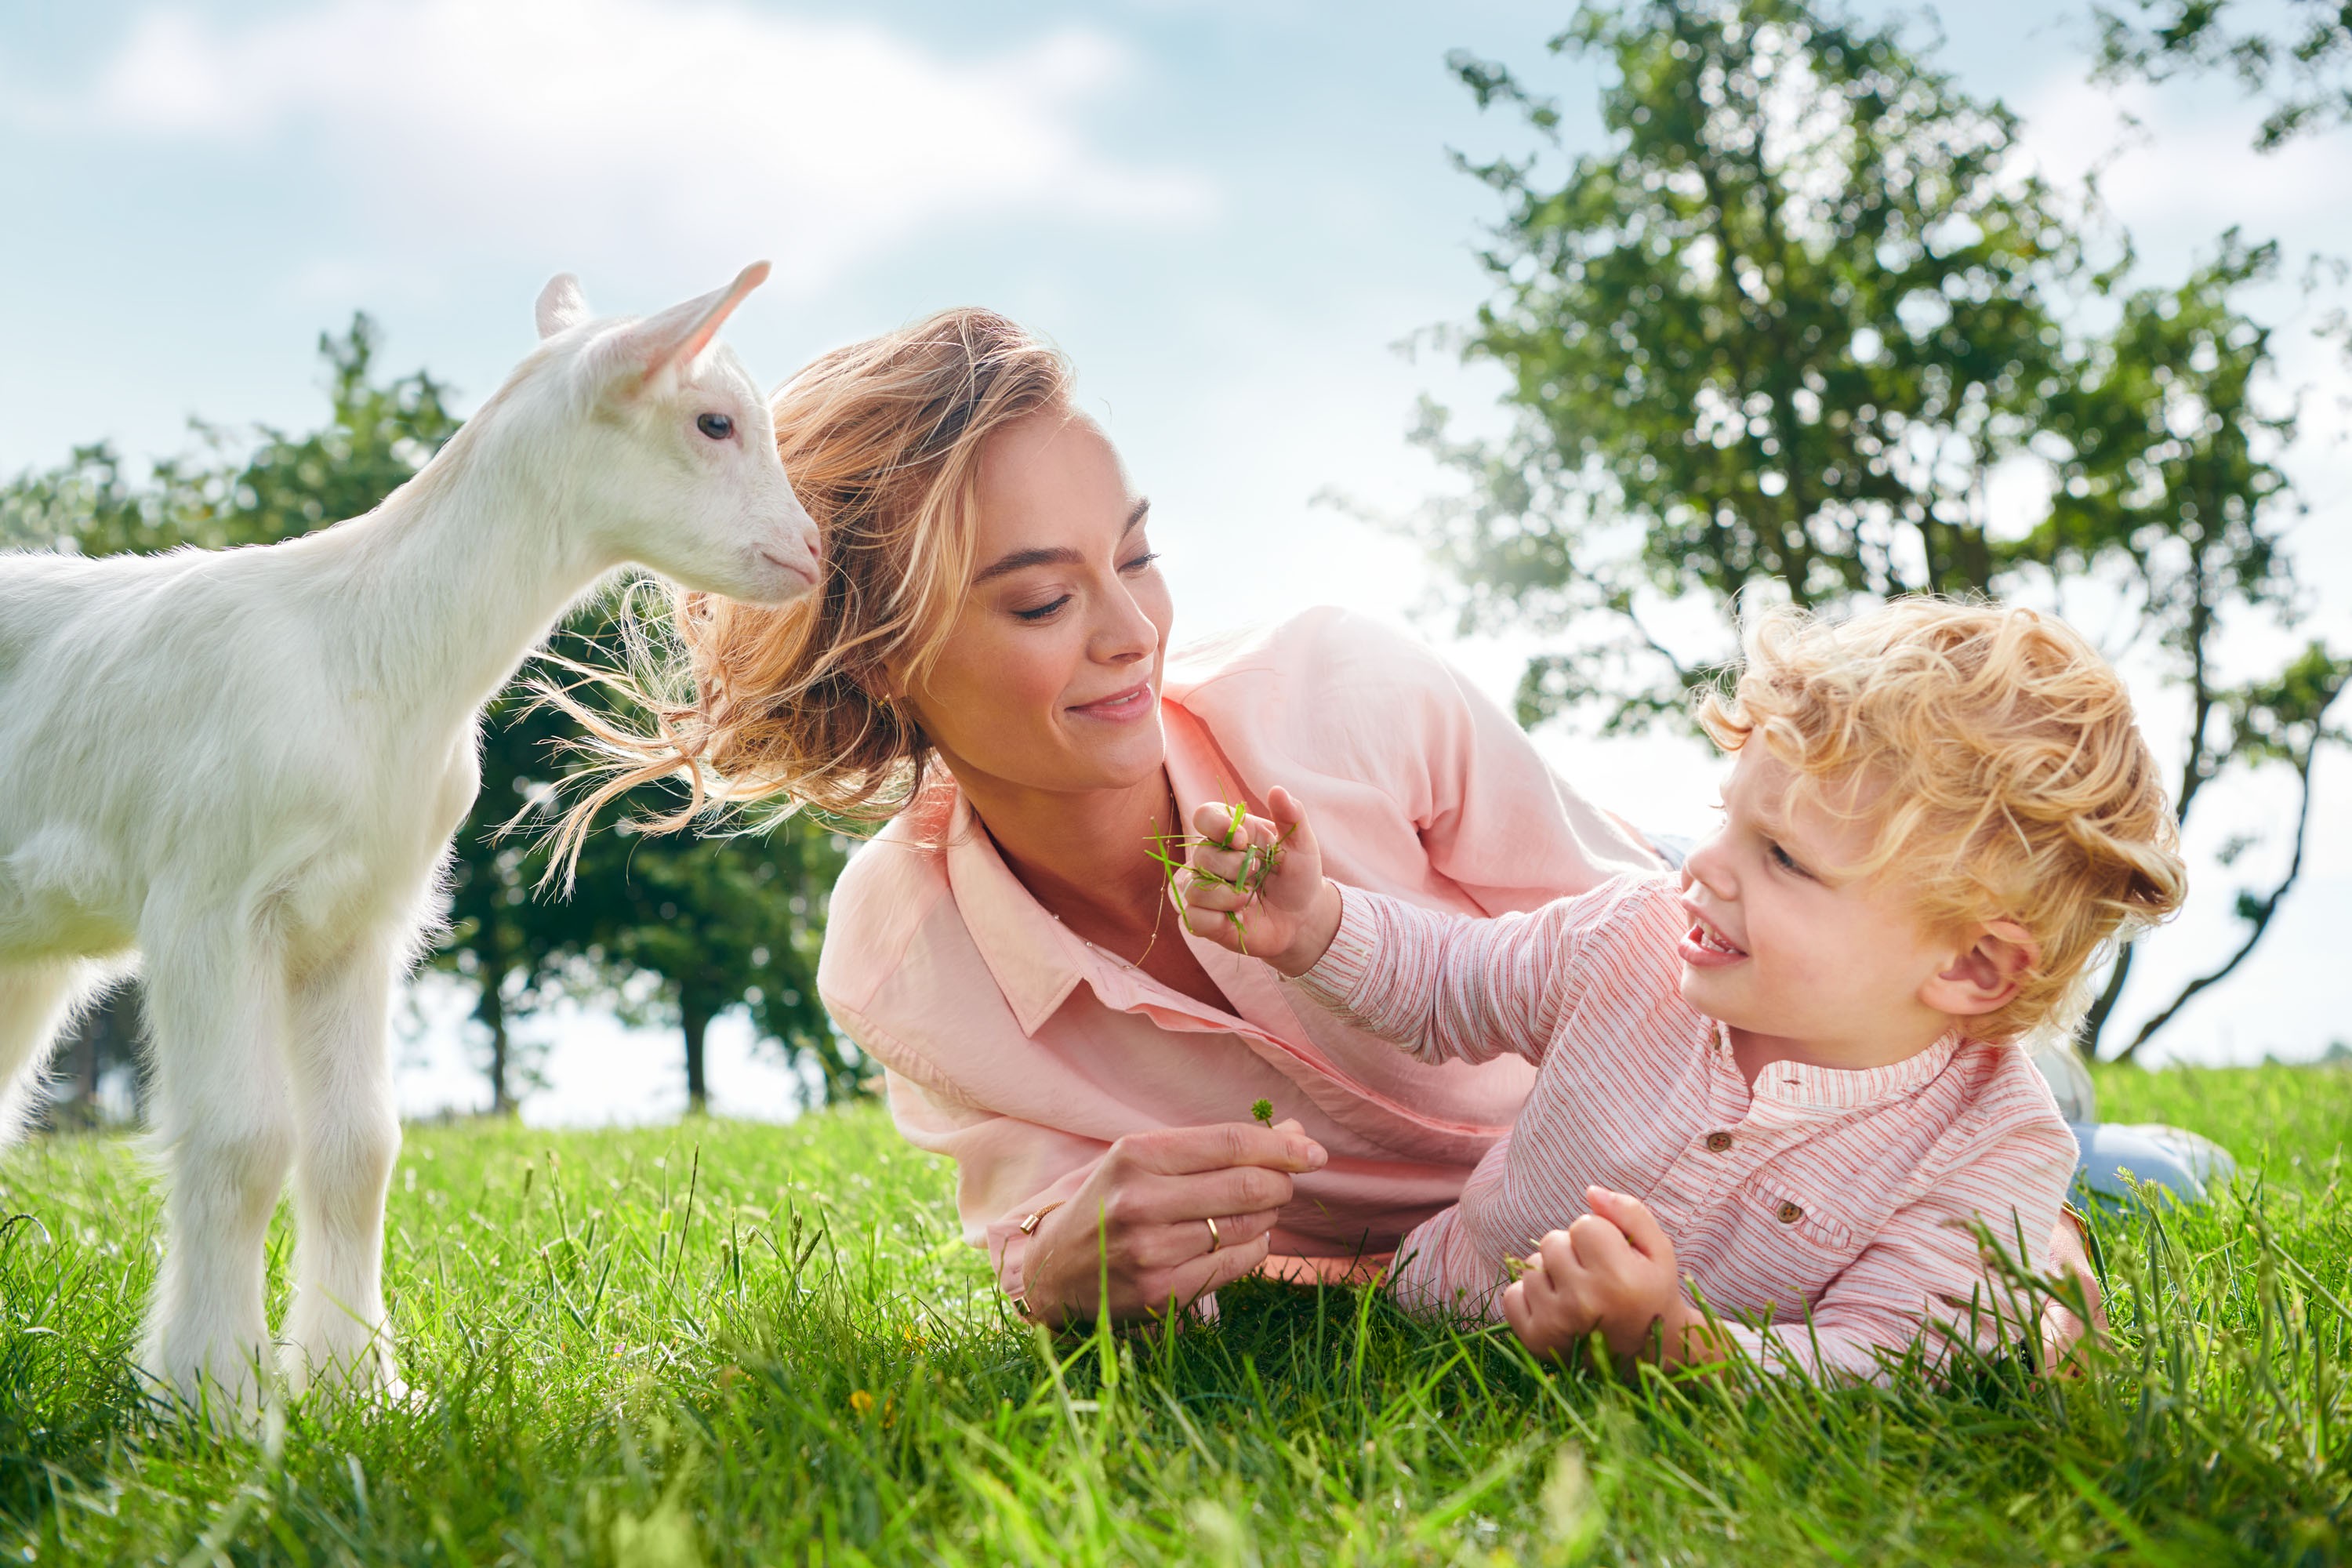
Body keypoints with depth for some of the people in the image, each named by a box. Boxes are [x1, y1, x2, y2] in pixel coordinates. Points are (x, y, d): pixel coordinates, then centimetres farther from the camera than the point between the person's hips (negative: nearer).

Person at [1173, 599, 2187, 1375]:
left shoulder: (1995, 1161, -25)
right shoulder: (1637, 938, -16)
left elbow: (1863, 1368, -29)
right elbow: (1450, 991, 3)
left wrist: (1670, 1337, -47)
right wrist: (1310, 925, -16)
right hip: (1445, 1323, 2)